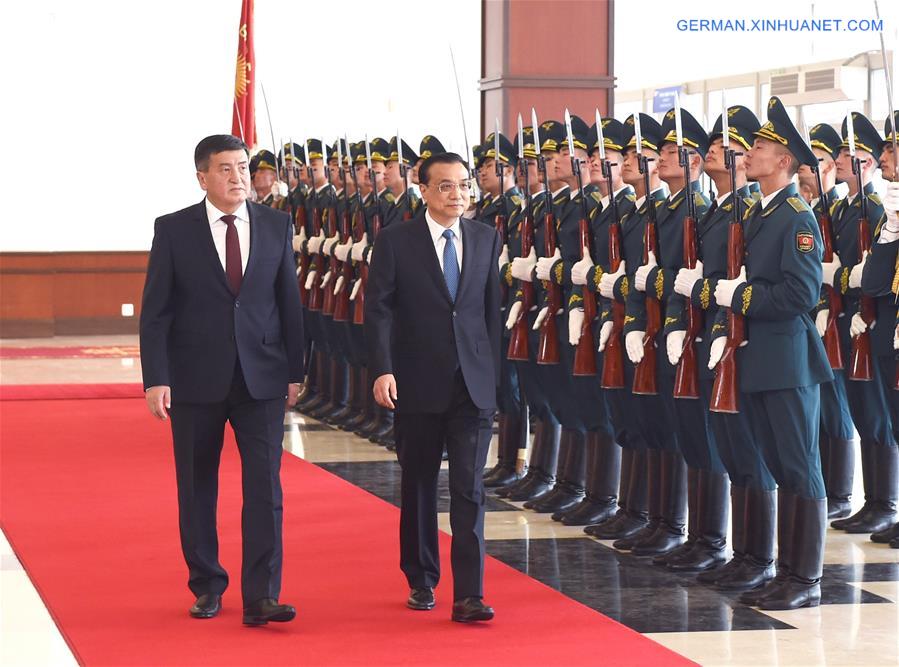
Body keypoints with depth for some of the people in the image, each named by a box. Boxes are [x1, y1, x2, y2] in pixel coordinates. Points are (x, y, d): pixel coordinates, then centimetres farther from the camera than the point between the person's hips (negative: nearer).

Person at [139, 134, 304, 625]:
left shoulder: (276, 225, 4)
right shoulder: (173, 230, -2)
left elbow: (289, 302, 8)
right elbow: (155, 312, -3)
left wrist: (294, 370, 6)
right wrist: (156, 379, -10)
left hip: (261, 377, 1)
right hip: (196, 380, -1)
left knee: (265, 485, -7)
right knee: (197, 489, 9)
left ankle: (261, 597, -7)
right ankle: (206, 586, 23)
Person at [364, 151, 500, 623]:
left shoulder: (485, 239, 6)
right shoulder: (396, 241, -3)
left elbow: (492, 308, 11)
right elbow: (378, 308, -7)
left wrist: (492, 369, 9)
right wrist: (382, 370, -16)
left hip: (473, 384, 1)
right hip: (418, 384, -1)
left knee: (469, 488, -6)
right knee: (418, 484, 12)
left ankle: (468, 596, -7)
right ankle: (421, 581, 27)